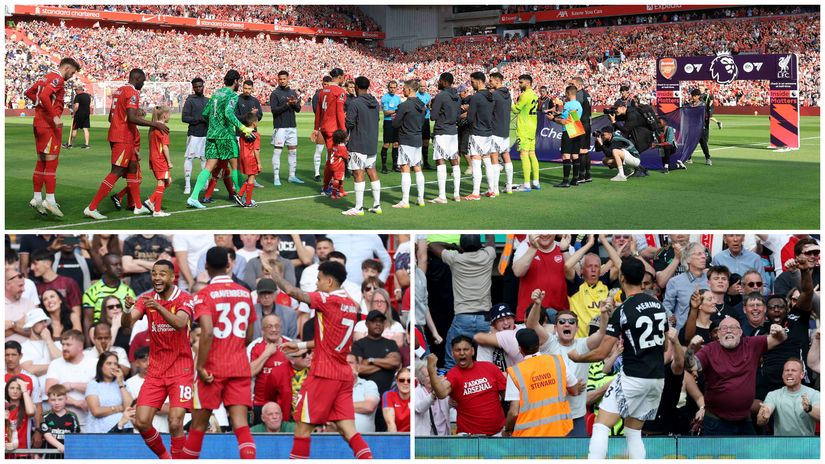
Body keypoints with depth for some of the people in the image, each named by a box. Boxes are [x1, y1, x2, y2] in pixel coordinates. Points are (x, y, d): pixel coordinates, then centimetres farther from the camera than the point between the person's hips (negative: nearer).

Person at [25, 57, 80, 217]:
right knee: (51, 162, -7)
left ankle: (37, 198, 16)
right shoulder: (58, 79, -11)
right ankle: (50, 200, -9)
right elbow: (44, 96, -26)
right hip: (49, 124, -9)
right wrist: (55, 116, -26)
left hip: (39, 122, 9)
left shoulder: (46, 77, 17)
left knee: (41, 162, 12)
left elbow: (29, 93, 23)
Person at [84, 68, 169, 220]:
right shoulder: (132, 92, -13)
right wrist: (155, 124, -22)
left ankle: (138, 206, 22)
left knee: (132, 170, 16)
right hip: (124, 138, -10)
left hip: (115, 135, 10)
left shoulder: (118, 91, 16)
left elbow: (111, 117, 21)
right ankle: (91, 208, -12)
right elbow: (132, 118, -25)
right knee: (116, 173, -9)